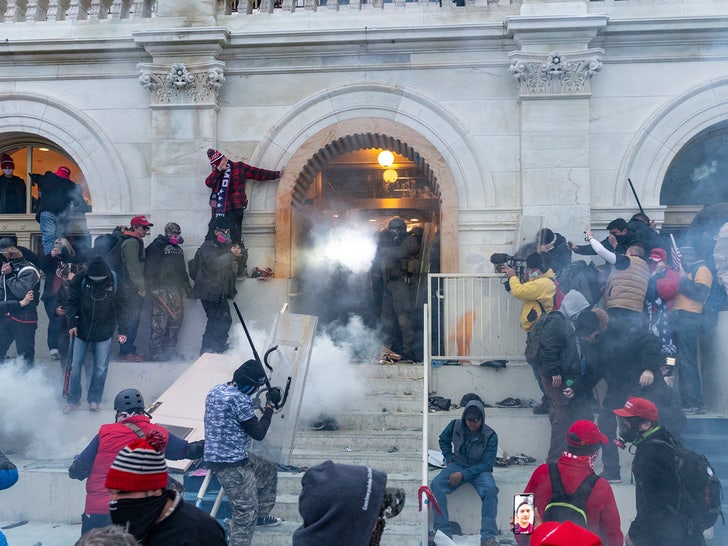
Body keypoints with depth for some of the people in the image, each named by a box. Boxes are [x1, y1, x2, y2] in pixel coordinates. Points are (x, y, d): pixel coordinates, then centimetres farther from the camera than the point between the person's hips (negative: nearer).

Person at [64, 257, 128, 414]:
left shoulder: (114, 282, -9)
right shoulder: (80, 280, -10)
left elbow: (121, 307, -2)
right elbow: (71, 302, -2)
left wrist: (122, 330, -5)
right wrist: (71, 323, -12)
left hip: (104, 334, 0)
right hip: (81, 330, 0)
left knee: (101, 367, 3)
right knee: (75, 366, 2)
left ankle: (94, 400, 17)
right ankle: (73, 400, 16)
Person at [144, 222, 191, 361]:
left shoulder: (178, 249, 23)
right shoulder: (156, 246, -3)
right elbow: (150, 268, -11)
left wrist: (186, 285, 24)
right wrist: (154, 287, -17)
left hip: (176, 290, 8)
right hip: (162, 290, -8)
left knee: (177, 319, 6)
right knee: (160, 321, -10)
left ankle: (170, 348, 14)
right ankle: (155, 351, -7)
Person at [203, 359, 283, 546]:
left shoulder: (216, 390, 5)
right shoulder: (239, 399, -23)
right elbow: (258, 434, -15)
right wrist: (270, 405, -8)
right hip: (231, 464, -10)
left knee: (269, 470, 27)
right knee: (246, 512, -4)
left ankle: (262, 515, 41)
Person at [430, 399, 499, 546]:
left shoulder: (490, 436, -14)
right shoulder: (455, 425, -5)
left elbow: (487, 463, -15)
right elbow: (443, 440, 17)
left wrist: (463, 474, -24)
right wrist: (449, 459, 3)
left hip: (479, 469, -2)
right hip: (457, 465, 2)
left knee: (490, 489, -34)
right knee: (436, 484, -26)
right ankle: (444, 532, -26)